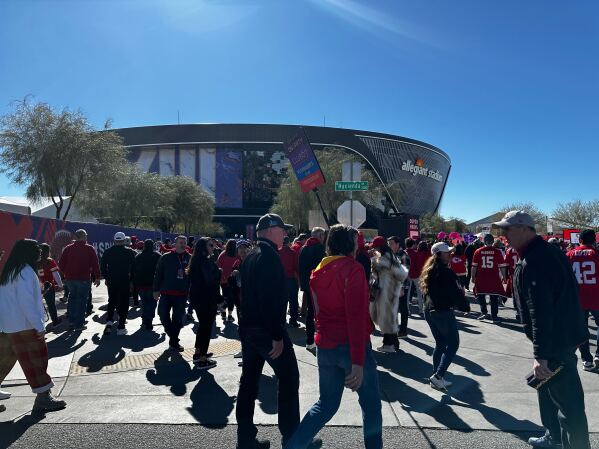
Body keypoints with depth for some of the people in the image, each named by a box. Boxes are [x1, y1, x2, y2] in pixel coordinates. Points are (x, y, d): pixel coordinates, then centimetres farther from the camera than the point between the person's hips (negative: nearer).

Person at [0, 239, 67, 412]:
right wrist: (39, 326, -20)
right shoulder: (25, 272, -16)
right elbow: (27, 302, -22)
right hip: (24, 326, -9)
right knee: (36, 360, -3)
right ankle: (43, 398, 1)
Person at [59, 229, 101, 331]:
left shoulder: (68, 248, 6)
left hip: (70, 278, 4)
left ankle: (71, 320, 23)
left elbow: (61, 264, 7)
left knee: (72, 297, 20)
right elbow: (95, 264, -8)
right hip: (83, 279, -4)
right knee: (82, 300, 3)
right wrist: (97, 277, -2)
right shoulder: (89, 249, -6)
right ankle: (79, 324, 5)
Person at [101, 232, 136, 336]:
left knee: (111, 301, 19)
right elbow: (134, 267, -3)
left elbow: (102, 266, 5)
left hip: (111, 281, 3)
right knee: (124, 303, 4)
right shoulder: (130, 252, -4)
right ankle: (121, 328, 4)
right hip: (125, 281, -2)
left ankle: (109, 321, 2)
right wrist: (132, 280, 6)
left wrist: (106, 277, 14)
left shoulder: (108, 252, 2)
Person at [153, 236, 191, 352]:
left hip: (182, 294, 2)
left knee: (178, 319, 10)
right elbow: (158, 274, -1)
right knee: (163, 316, -1)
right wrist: (156, 290, -4)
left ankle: (173, 341, 25)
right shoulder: (166, 257, -2)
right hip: (166, 293, -1)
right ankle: (174, 340, 20)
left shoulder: (189, 258, 3)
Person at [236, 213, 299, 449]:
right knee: (288, 379, 3)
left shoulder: (251, 256, 13)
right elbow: (272, 299, -24)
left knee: (249, 380, 12)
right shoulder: (270, 256, -17)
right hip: (267, 330, -9)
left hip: (248, 328, 9)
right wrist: (277, 336, -23)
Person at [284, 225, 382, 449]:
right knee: (371, 403, 14)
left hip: (324, 346, 7)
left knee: (327, 403, 18)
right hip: (351, 346, -6)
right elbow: (356, 316, -22)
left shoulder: (318, 271, 7)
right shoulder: (352, 268, -15)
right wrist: (358, 361, -24)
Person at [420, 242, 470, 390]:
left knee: (440, 344, 16)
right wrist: (465, 306, 0)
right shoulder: (446, 272, -17)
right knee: (453, 344, 3)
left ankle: (437, 378, 17)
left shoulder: (429, 271, 10)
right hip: (443, 312, -9)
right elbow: (456, 293, -16)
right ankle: (438, 375, -5)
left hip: (429, 311, 9)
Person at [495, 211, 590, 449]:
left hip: (556, 341, -11)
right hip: (565, 333, 11)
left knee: (567, 401, 0)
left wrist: (541, 354, -25)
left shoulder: (532, 263, -24)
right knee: (547, 387, 24)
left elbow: (540, 312, -28)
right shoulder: (549, 251, 8)